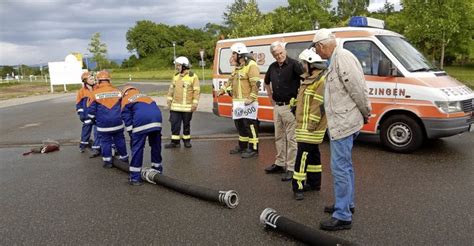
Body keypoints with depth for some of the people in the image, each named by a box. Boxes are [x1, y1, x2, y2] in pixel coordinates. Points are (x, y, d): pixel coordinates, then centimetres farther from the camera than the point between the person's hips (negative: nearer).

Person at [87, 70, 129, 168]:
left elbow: (91, 109, -1)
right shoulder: (117, 91, 1)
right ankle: (124, 158, 25)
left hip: (103, 123, -2)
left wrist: (93, 118, 17)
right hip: (117, 122, 2)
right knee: (119, 140, 15)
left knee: (106, 141, 9)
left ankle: (107, 161, 13)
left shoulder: (95, 93, -6)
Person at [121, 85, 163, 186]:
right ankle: (157, 170, 35)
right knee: (156, 145, 21)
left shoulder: (125, 100, 25)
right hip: (156, 117, 5)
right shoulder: (145, 96, 39)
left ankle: (135, 177, 8)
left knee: (137, 148, 5)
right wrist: (157, 132, 29)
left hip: (141, 120, -4)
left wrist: (132, 135, 12)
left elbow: (127, 119, 11)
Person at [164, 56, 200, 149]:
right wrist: (169, 99, 10)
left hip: (187, 106, -4)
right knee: (175, 124, 2)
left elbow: (197, 91, -9)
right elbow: (171, 88, 16)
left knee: (186, 124, 8)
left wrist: (195, 103, -14)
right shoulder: (176, 76, 9)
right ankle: (175, 141, 9)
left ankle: (186, 140, 22)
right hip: (175, 106, 4)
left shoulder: (193, 76, -7)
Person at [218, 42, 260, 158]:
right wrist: (223, 89, 20)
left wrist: (251, 98, -23)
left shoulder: (251, 65, -12)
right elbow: (231, 80, 29)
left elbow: (255, 84, -19)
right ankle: (242, 145, 30)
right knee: (239, 124, 16)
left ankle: (253, 149, -2)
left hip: (247, 102, -10)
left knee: (250, 125, -8)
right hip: (237, 101, 10)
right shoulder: (237, 67, 19)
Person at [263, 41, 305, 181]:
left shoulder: (293, 64, -12)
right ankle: (279, 163, 28)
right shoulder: (272, 67, 9)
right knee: (279, 137, 16)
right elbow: (267, 82, 27)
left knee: (291, 138, -2)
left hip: (290, 106, -7)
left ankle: (291, 168, 4)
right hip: (277, 107, 7)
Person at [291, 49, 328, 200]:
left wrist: (311, 124, -22)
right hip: (304, 126, 10)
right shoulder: (310, 79, 16)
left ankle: (298, 186, -5)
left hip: (310, 128, -10)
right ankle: (314, 183, 26)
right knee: (313, 154, 16)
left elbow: (320, 105, -22)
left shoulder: (322, 81, -17)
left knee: (303, 155, -10)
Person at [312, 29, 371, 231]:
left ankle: (342, 216, 4)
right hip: (342, 121, 11)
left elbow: (358, 89, -19)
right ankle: (347, 203, 36)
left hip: (343, 123, -11)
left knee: (340, 167, -5)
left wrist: (365, 113, -8)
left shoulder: (343, 58, -19)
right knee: (345, 166, 20)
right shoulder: (336, 59, 13)